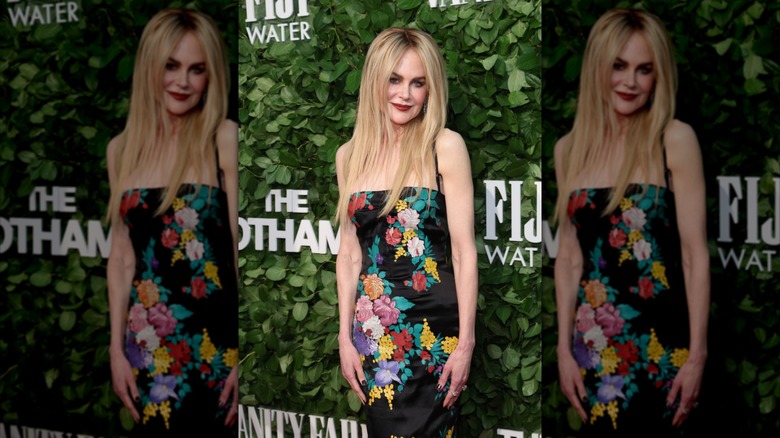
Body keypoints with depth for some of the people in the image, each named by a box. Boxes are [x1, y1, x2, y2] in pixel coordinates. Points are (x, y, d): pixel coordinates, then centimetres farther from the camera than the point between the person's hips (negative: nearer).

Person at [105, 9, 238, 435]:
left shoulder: (225, 139, -7)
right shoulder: (122, 149, 7)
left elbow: (243, 251, -9)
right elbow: (121, 257, 11)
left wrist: (245, 357, -11)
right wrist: (117, 348, 8)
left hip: (217, 340, -3)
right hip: (149, 344, 4)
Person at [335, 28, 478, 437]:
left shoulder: (445, 146, -6)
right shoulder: (350, 155, 6)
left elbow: (464, 250, -7)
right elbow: (349, 253, 10)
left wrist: (466, 342, -9)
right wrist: (345, 337, 7)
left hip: (432, 328, -3)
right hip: (373, 327, 4)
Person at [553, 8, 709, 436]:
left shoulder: (675, 140, -6)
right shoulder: (569, 149, 5)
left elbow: (696, 254, -7)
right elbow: (569, 258, 7)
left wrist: (697, 353, -9)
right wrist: (564, 348, 5)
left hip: (661, 342, -3)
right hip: (595, 342, 3)